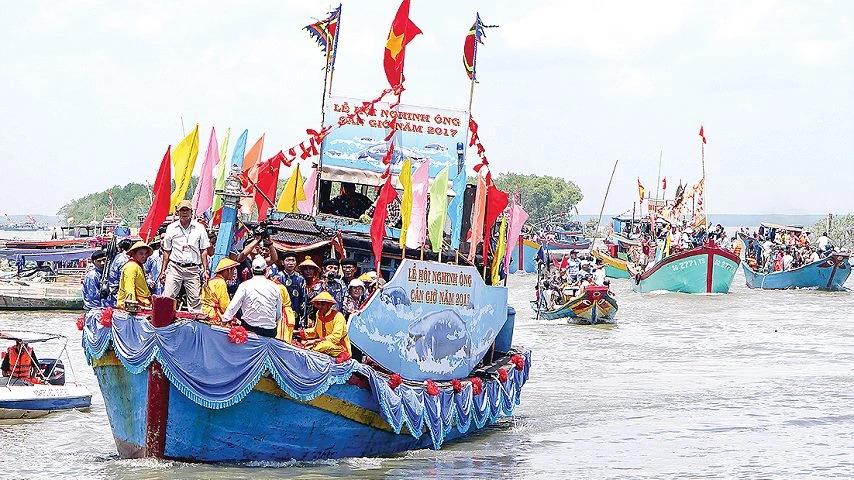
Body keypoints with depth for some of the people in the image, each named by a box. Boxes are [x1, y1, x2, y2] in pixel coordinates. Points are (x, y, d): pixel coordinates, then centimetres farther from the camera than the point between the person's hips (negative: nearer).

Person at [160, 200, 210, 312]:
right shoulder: (171, 228, 8)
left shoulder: (199, 228, 6)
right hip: (175, 268, 0)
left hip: (193, 269, 0)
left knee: (195, 300, -2)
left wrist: (205, 270, 1)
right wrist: (163, 271, 8)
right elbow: (167, 251, 12)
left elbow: (204, 251, 8)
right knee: (167, 297, -7)